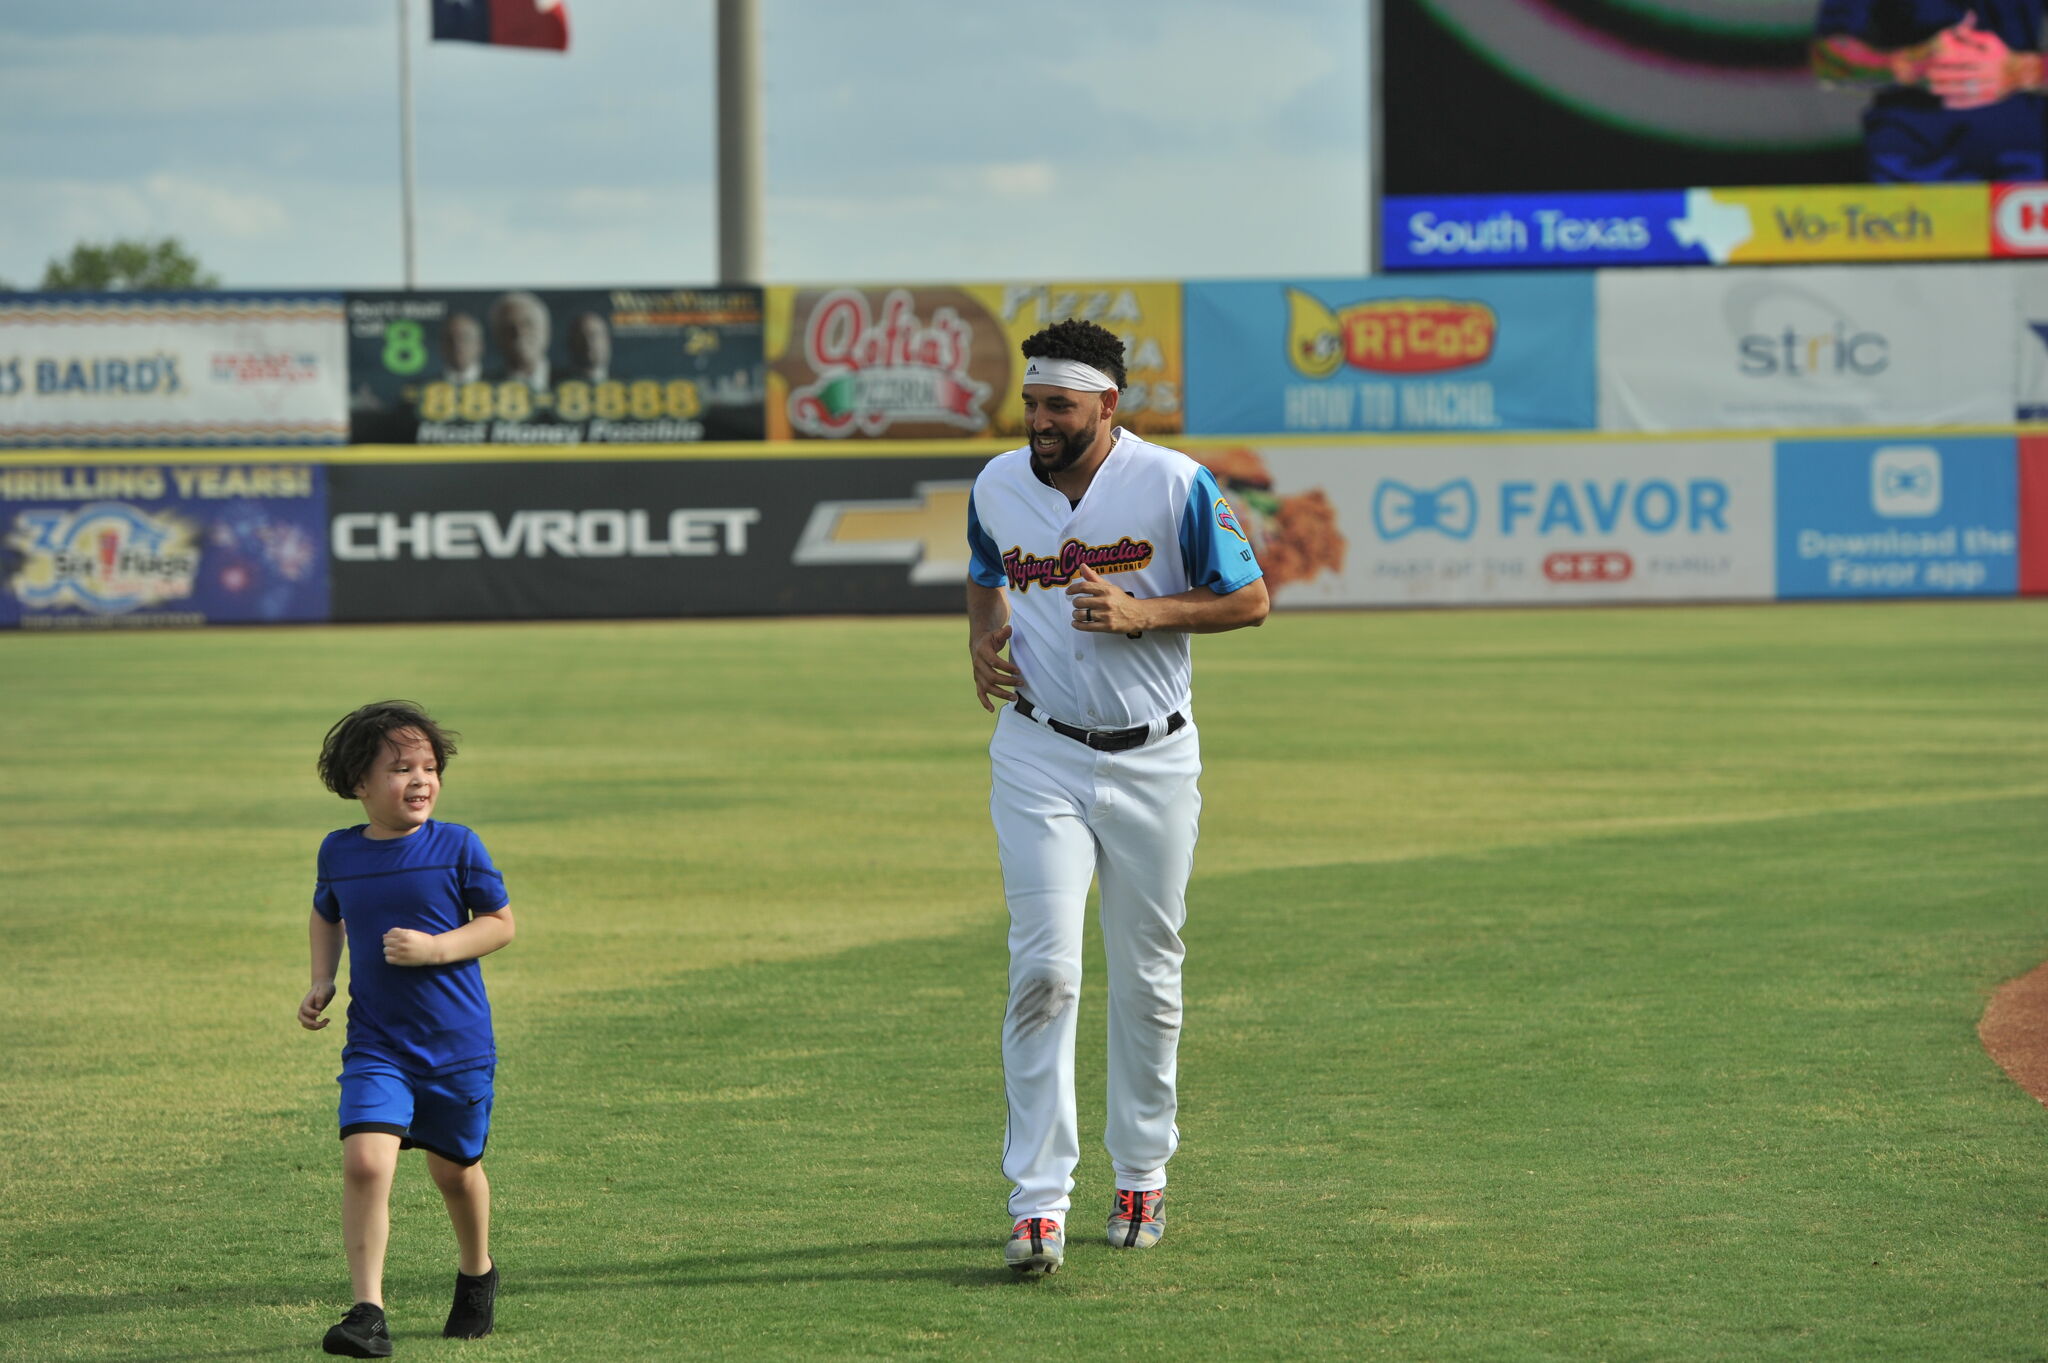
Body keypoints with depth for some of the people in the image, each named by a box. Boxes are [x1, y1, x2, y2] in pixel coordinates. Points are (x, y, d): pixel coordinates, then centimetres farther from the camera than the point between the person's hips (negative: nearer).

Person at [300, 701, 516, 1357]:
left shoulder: (458, 847, -7)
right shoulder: (339, 853, 1)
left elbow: (500, 924, -2)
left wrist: (435, 948, -18)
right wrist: (321, 982, 7)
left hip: (458, 1044, -1)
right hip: (376, 1048, 1)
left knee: (454, 1169, 15)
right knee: (365, 1161, -19)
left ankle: (477, 1272, 44)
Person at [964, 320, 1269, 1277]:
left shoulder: (1175, 485, -11)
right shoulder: (998, 488, -1)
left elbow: (1249, 600, -5)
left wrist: (1143, 612, -19)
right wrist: (980, 639, -1)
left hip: (1152, 761, -1)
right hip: (1039, 758, 1)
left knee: (1147, 979, 10)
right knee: (1044, 968, -12)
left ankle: (1142, 1178, 27)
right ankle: (1038, 1203, -14)